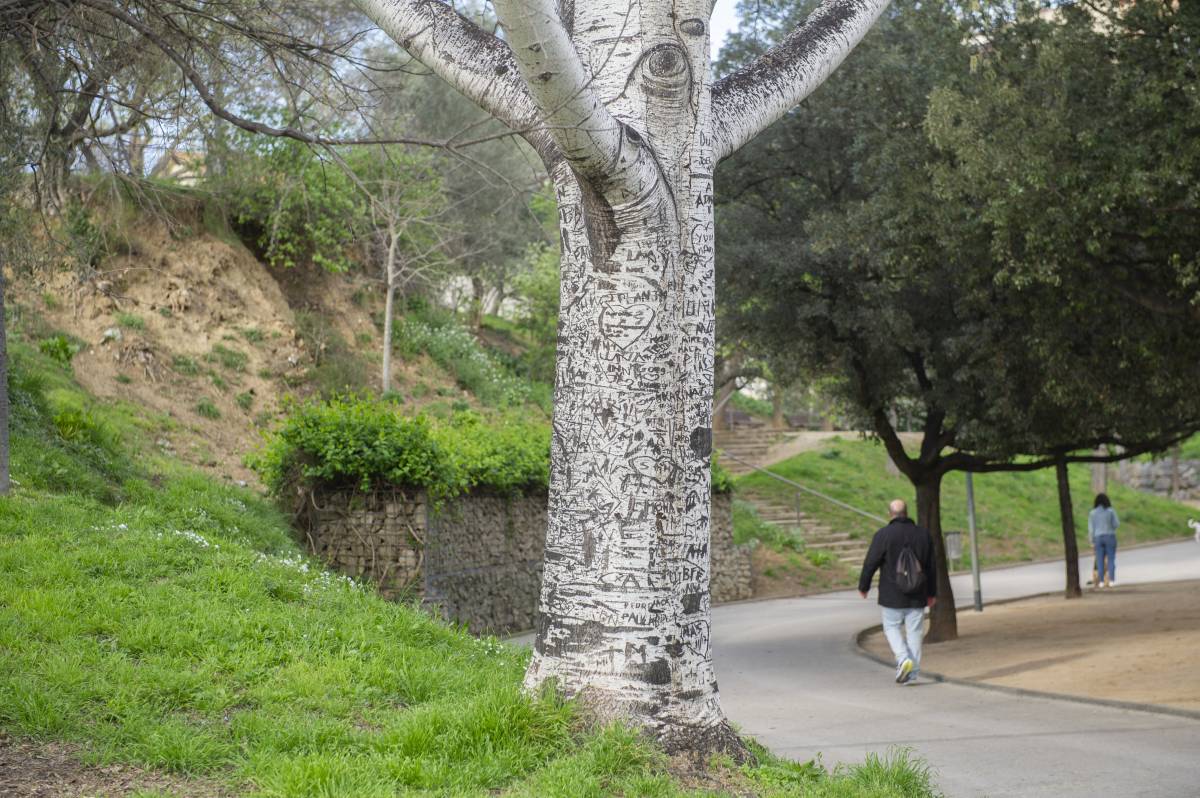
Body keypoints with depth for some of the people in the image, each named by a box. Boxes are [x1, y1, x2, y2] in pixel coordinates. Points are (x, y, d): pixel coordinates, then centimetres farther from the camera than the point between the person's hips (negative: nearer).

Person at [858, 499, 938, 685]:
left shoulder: (883, 535, -10)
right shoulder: (923, 534, 4)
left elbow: (870, 563, -7)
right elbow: (931, 566, 9)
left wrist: (863, 586, 7)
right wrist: (932, 593, 18)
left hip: (892, 595, -3)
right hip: (917, 596, 3)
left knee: (891, 627, 11)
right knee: (914, 632, 8)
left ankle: (903, 658, -11)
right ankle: (913, 673, 7)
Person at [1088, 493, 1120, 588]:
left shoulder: (1092, 513, 0)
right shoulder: (1111, 511, -6)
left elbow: (1091, 528, -1)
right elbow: (1116, 524, -6)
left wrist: (1092, 541, 4)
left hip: (1098, 538, 2)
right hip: (1110, 537, -2)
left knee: (1100, 561, 4)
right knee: (1111, 560, 1)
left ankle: (1101, 582, 0)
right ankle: (1111, 581, -4)